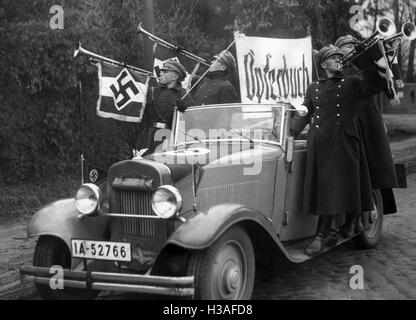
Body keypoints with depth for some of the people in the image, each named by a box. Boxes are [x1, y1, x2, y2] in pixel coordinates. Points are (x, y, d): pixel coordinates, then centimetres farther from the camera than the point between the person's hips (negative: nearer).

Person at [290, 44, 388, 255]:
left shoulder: (351, 83, 8)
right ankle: (331, 233, 15)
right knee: (321, 188, 3)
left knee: (335, 188, -7)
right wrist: (290, 133, 0)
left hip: (343, 143, -3)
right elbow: (304, 115, 12)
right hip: (318, 143, 3)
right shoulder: (313, 88, 15)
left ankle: (322, 236, -3)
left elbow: (375, 86, -6)